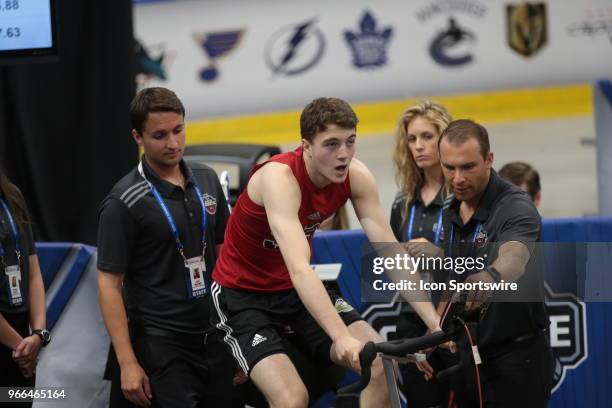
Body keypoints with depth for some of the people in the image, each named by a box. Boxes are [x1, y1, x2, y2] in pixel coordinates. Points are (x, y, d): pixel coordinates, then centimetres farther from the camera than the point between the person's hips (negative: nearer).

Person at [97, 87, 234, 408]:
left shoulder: (207, 180, 7)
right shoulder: (123, 203, -10)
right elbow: (109, 284, -10)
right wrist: (128, 363, -15)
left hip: (215, 336, 6)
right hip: (162, 345, -6)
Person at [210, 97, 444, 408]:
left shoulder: (355, 176, -13)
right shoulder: (279, 177, -30)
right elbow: (299, 269, -41)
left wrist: (434, 322, -22)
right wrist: (342, 338, -52)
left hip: (297, 290, 5)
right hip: (242, 295, -5)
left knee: (383, 365, -14)